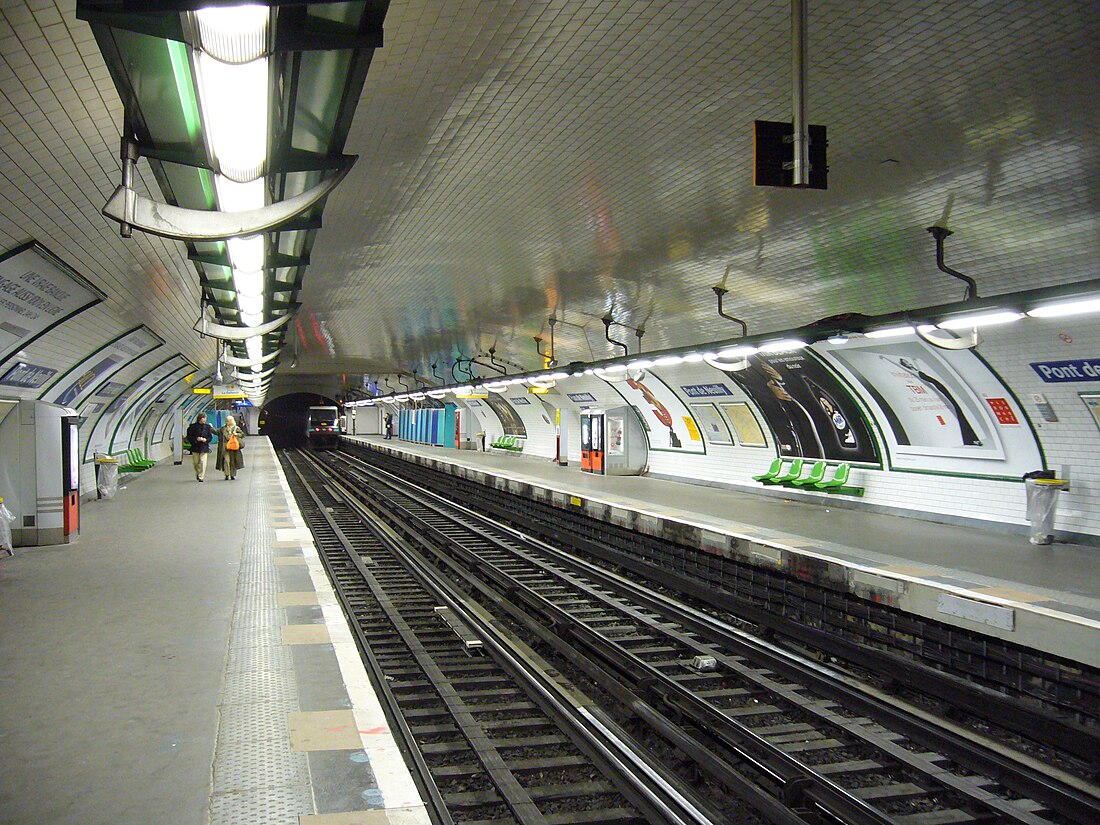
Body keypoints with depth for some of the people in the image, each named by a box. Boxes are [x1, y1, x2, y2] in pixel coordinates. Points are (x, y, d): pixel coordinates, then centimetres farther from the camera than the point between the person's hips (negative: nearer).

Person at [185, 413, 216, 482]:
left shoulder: (207, 427, 4)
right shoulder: (193, 427, -1)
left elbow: (210, 437, 8)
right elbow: (189, 437, 1)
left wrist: (206, 440, -11)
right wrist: (196, 439, -14)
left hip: (204, 447, 0)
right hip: (195, 447, 0)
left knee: (203, 463, -9)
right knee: (196, 462, 10)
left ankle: (201, 477, -5)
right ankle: (198, 473, 36)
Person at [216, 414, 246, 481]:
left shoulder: (236, 428, 6)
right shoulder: (223, 429, 12)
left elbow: (242, 434, 4)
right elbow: (217, 432, 20)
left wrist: (236, 434, -11)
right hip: (225, 447, 1)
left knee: (233, 461, 4)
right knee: (226, 461, -10)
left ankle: (233, 475, 13)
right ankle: (227, 475, -7)